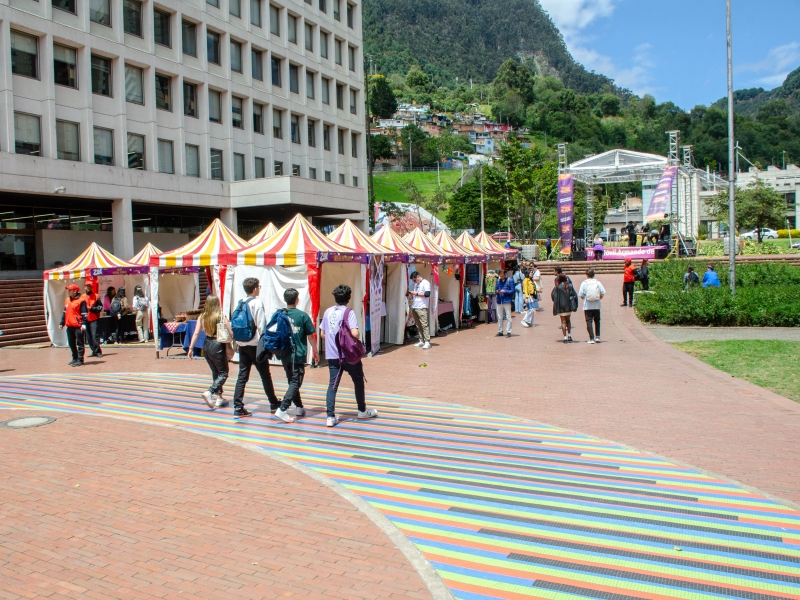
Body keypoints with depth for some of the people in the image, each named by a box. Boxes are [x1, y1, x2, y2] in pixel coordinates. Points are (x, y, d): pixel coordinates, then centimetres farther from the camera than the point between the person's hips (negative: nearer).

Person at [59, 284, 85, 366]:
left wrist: (83, 324, -20)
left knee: (79, 343, -2)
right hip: (69, 326, 8)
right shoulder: (67, 300, 15)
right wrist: (62, 323, 17)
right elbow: (65, 312, 22)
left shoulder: (81, 300, -9)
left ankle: (80, 360, 1)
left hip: (78, 326, -8)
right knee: (71, 343, 14)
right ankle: (75, 358, 26)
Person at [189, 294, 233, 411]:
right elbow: (231, 333, -9)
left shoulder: (202, 317, 0)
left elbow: (196, 333, -2)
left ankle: (219, 397, 22)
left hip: (206, 346, 5)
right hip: (218, 346, -5)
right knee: (223, 373, 4)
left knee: (215, 372, 20)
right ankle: (209, 392, -17)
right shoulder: (222, 317, -11)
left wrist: (191, 348, 4)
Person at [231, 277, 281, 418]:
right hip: (255, 344, -5)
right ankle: (274, 403, 22)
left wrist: (238, 339, 15)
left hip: (242, 344, 6)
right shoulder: (257, 303, -12)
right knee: (265, 375, 9)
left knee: (242, 376, 6)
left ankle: (238, 408, 1)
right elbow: (261, 326, -14)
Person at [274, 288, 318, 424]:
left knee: (292, 381, 18)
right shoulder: (302, 316, -10)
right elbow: (310, 336, -5)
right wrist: (315, 351, 10)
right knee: (295, 383, 0)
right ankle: (282, 410, -12)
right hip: (298, 355, -5)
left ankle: (299, 408, 27)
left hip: (284, 355, 5)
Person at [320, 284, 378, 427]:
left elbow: (322, 334, 11)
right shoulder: (349, 312, -11)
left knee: (333, 385, 6)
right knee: (358, 381, 15)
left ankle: (330, 416, -2)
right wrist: (358, 340, -2)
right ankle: (362, 410, 28)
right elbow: (355, 333, -23)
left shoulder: (328, 312, 6)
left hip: (332, 355, 4)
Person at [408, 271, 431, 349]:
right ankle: (421, 341, 10)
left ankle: (427, 342, -12)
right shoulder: (415, 284, 22)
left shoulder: (425, 283, -3)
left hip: (422, 308, -8)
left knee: (424, 325, -11)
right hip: (414, 307, 8)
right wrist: (411, 294, 8)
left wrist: (416, 293, -12)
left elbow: (427, 294, -14)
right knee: (418, 325, 6)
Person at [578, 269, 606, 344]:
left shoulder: (584, 283, -4)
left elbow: (580, 295, -8)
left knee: (589, 322, 2)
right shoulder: (597, 282, 0)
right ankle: (597, 337, 12)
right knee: (597, 321, 17)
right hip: (597, 306, 2)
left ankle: (592, 338, -2)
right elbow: (603, 293, -5)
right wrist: (599, 298, 14)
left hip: (587, 306, -2)